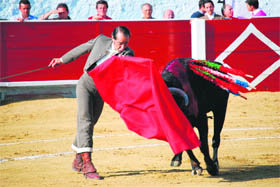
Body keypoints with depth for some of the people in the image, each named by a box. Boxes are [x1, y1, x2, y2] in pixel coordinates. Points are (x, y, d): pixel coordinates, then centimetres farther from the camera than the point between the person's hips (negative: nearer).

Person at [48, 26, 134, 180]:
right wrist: (62, 60, 16)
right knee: (85, 121, -14)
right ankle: (87, 164, -23)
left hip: (102, 91, 2)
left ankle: (78, 160, 33)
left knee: (90, 124, 13)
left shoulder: (128, 54, -8)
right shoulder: (101, 40, -7)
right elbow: (82, 49, 8)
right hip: (86, 83, -2)